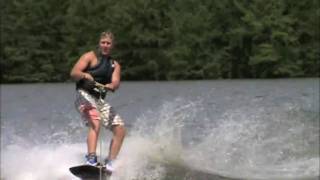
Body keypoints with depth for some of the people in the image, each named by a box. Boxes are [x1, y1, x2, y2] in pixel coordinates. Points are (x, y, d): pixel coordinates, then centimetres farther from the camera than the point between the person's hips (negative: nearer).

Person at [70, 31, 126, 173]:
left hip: (100, 100, 7)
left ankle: (110, 163, 4)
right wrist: (85, 75, -33)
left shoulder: (114, 65, 16)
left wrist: (111, 86, -27)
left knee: (120, 129, -2)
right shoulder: (90, 56, 1)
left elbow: (116, 82, -3)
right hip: (85, 96, -7)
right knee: (95, 123, -32)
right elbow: (73, 73, -11)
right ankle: (91, 159, -43)